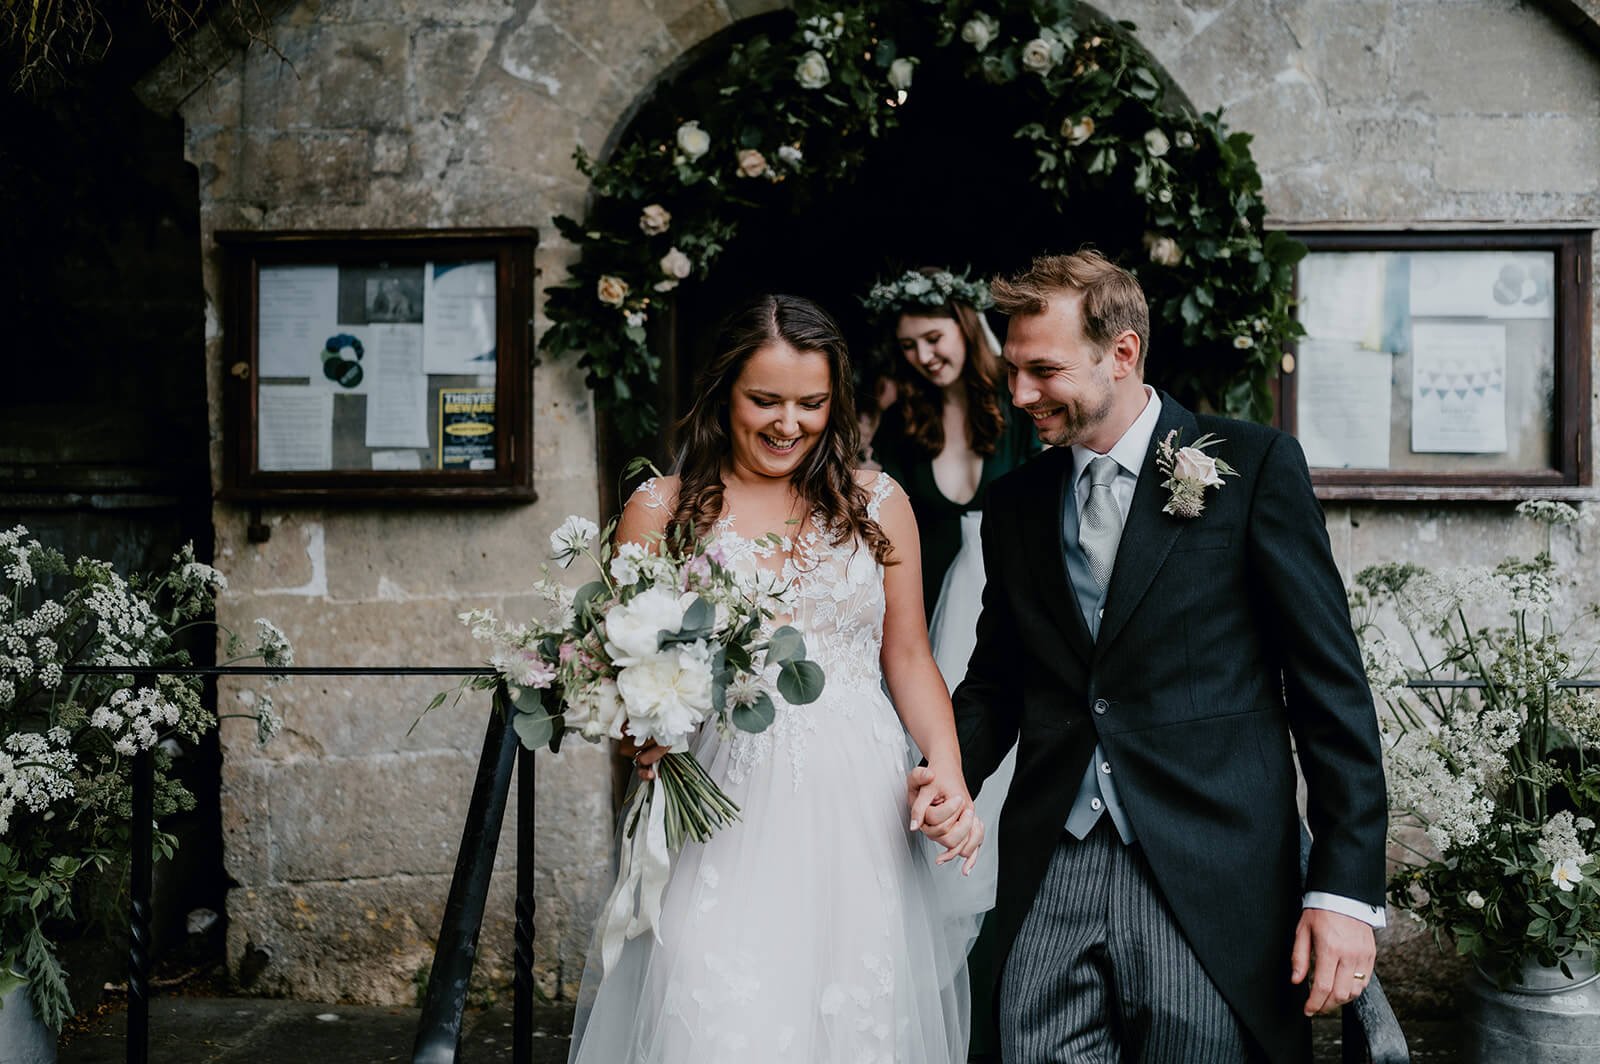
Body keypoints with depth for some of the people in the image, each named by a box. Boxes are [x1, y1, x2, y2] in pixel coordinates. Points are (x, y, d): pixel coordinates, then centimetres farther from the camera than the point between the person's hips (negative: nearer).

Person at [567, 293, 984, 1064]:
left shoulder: (877, 504, 9)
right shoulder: (661, 509, 4)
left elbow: (907, 655, 11)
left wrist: (948, 771, -4)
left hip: (857, 809, 2)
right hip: (720, 809, -1)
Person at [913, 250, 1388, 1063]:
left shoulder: (1255, 466, -2)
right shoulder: (1015, 504, 11)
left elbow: (1330, 683, -4)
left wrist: (1347, 888, -9)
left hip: (1208, 877, -3)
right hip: (1050, 872, 4)